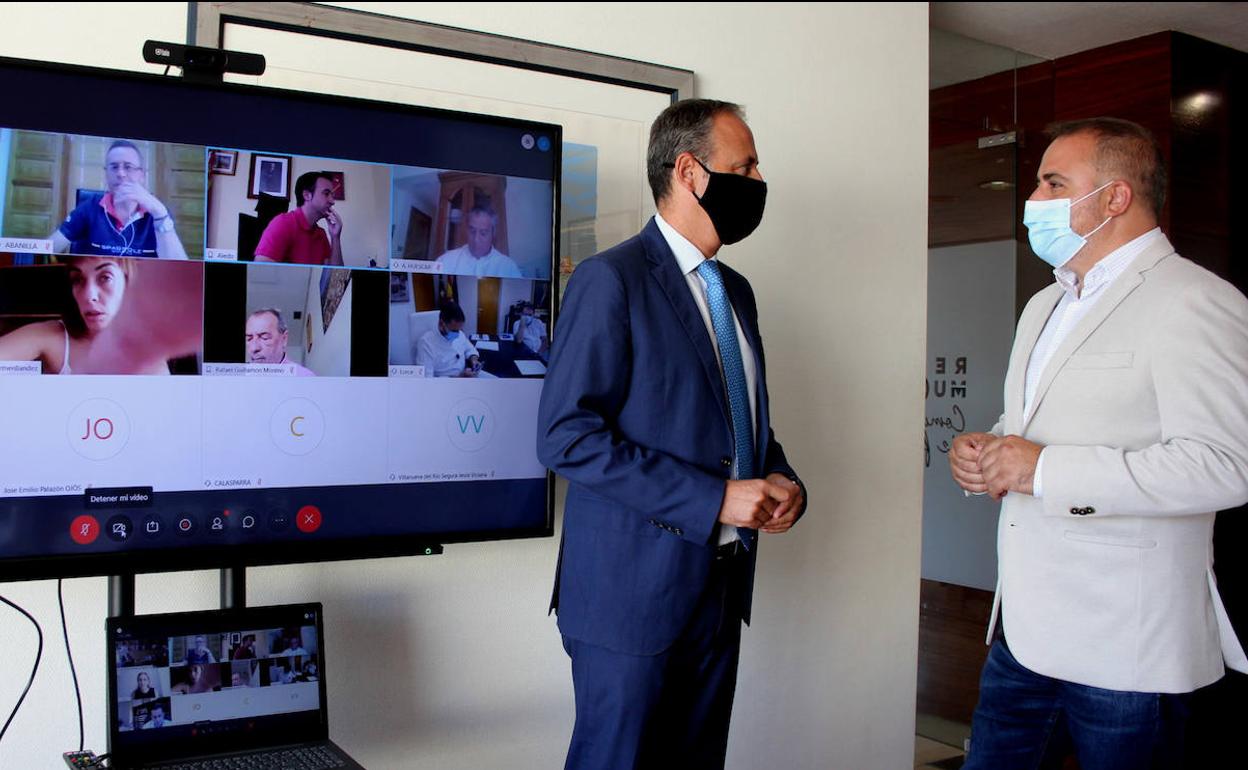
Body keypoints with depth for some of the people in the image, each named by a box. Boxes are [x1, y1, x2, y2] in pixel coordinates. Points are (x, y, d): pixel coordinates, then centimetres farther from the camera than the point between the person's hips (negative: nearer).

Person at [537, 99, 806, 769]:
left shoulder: (736, 291, 15)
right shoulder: (611, 279, -11)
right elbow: (566, 435, -19)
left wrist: (782, 482, 1)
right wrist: (714, 499, -21)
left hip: (721, 585, 8)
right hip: (635, 589, -7)